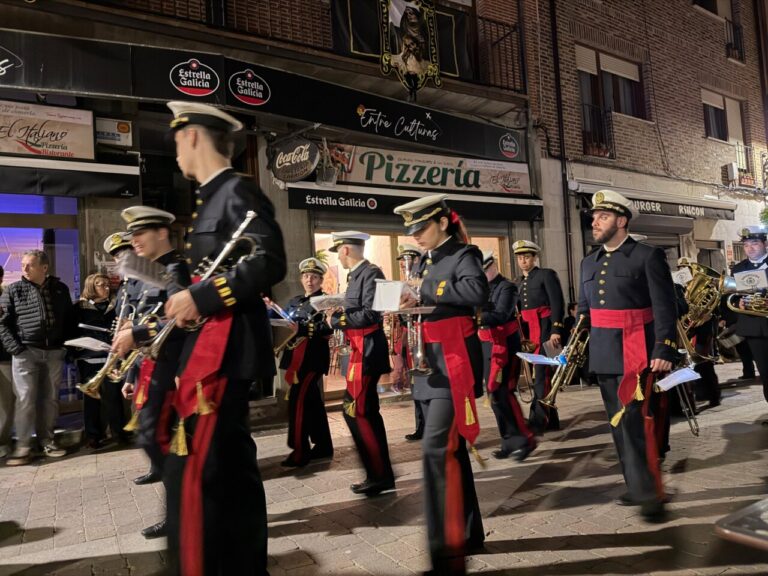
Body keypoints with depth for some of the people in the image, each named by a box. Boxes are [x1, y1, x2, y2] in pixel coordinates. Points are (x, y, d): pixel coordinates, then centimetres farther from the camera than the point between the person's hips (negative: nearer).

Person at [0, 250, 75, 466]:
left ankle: (47, 440, 19)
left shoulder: (60, 289, 7)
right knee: (25, 399, -4)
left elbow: (70, 319, 14)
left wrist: (67, 343, 4)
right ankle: (23, 446, 3)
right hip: (25, 352, -2)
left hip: (54, 352, 3)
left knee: (50, 398, 8)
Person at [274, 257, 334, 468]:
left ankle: (300, 452, -4)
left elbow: (328, 330, -17)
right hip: (296, 357, 7)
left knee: (298, 401, -11)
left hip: (312, 358, -7)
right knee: (312, 402, 13)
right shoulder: (294, 302, 19)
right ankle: (323, 446, 23)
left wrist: (301, 328, -28)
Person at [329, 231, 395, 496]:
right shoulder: (356, 275, 14)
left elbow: (370, 315, -21)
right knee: (366, 411, 14)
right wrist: (337, 313, -1)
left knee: (356, 410, -7)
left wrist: (337, 320, -15)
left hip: (368, 349, -10)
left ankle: (380, 474, 4)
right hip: (361, 349, 10)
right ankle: (380, 473, 24)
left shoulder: (371, 273, -14)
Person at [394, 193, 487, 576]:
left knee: (437, 448, -14)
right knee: (450, 447, 14)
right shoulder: (427, 262, 17)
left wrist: (426, 290, -19)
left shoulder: (463, 255, -7)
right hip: (431, 363, 9)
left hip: (454, 363, -9)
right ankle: (469, 532, 28)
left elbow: (477, 291, -26)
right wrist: (411, 303, -1)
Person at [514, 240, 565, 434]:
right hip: (529, 332, 7)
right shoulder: (519, 282, 18)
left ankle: (537, 422, -10)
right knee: (541, 374, 10)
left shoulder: (547, 274, -3)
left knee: (541, 375, -10)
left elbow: (558, 303, -11)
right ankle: (551, 419, 19)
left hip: (546, 330, -7)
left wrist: (556, 331, -18)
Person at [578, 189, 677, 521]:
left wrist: (664, 349, -18)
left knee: (635, 420, -10)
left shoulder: (648, 256, -4)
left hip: (636, 353, -6)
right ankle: (637, 486, 25)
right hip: (603, 355, 6)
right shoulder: (589, 263, 13)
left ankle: (650, 493, 4)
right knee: (619, 423, 12)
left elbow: (665, 307, -9)